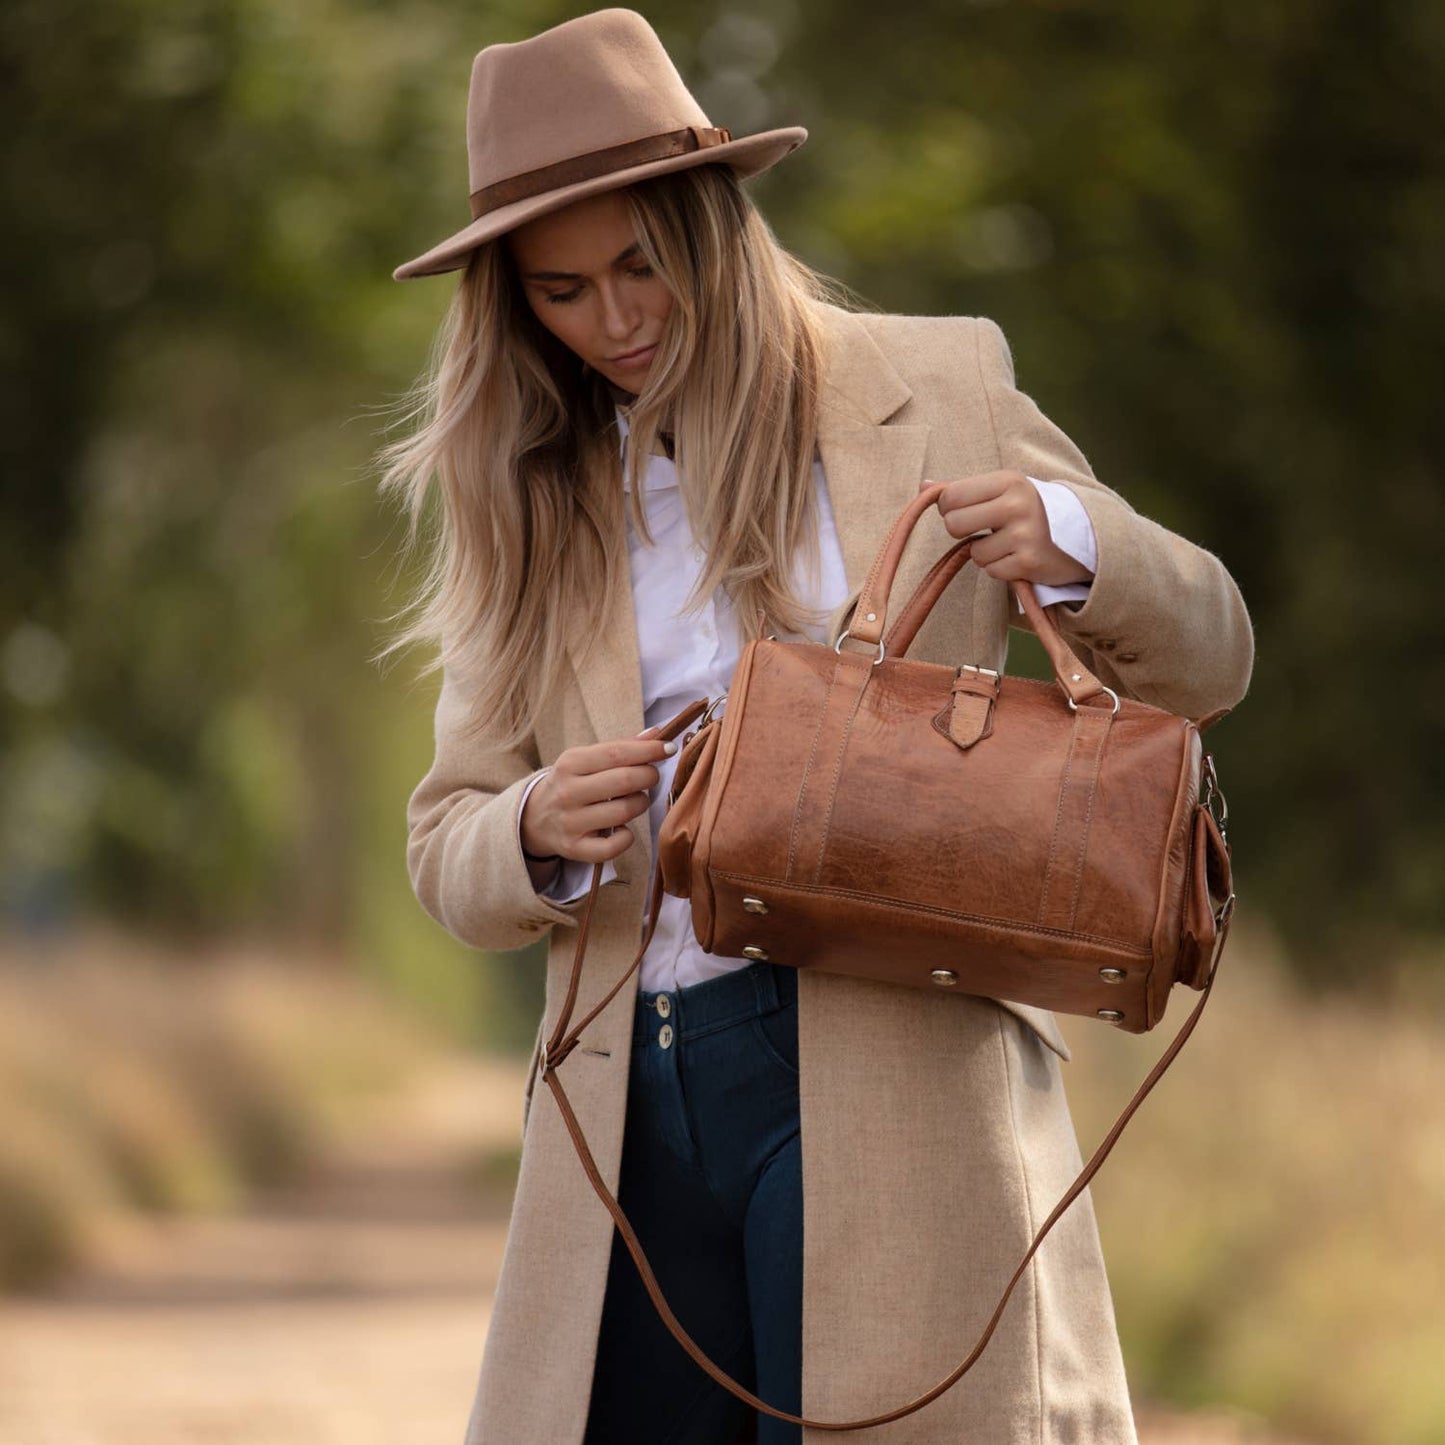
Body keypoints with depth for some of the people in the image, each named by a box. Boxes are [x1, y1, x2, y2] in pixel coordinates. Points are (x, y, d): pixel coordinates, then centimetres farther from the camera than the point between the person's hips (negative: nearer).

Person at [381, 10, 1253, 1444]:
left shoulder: (936, 388, 6)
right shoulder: (529, 500, 13)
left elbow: (1205, 661, 10)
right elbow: (446, 845, 13)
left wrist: (1067, 540, -12)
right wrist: (540, 832, -11)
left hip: (898, 1076, -3)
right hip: (634, 1098, 3)